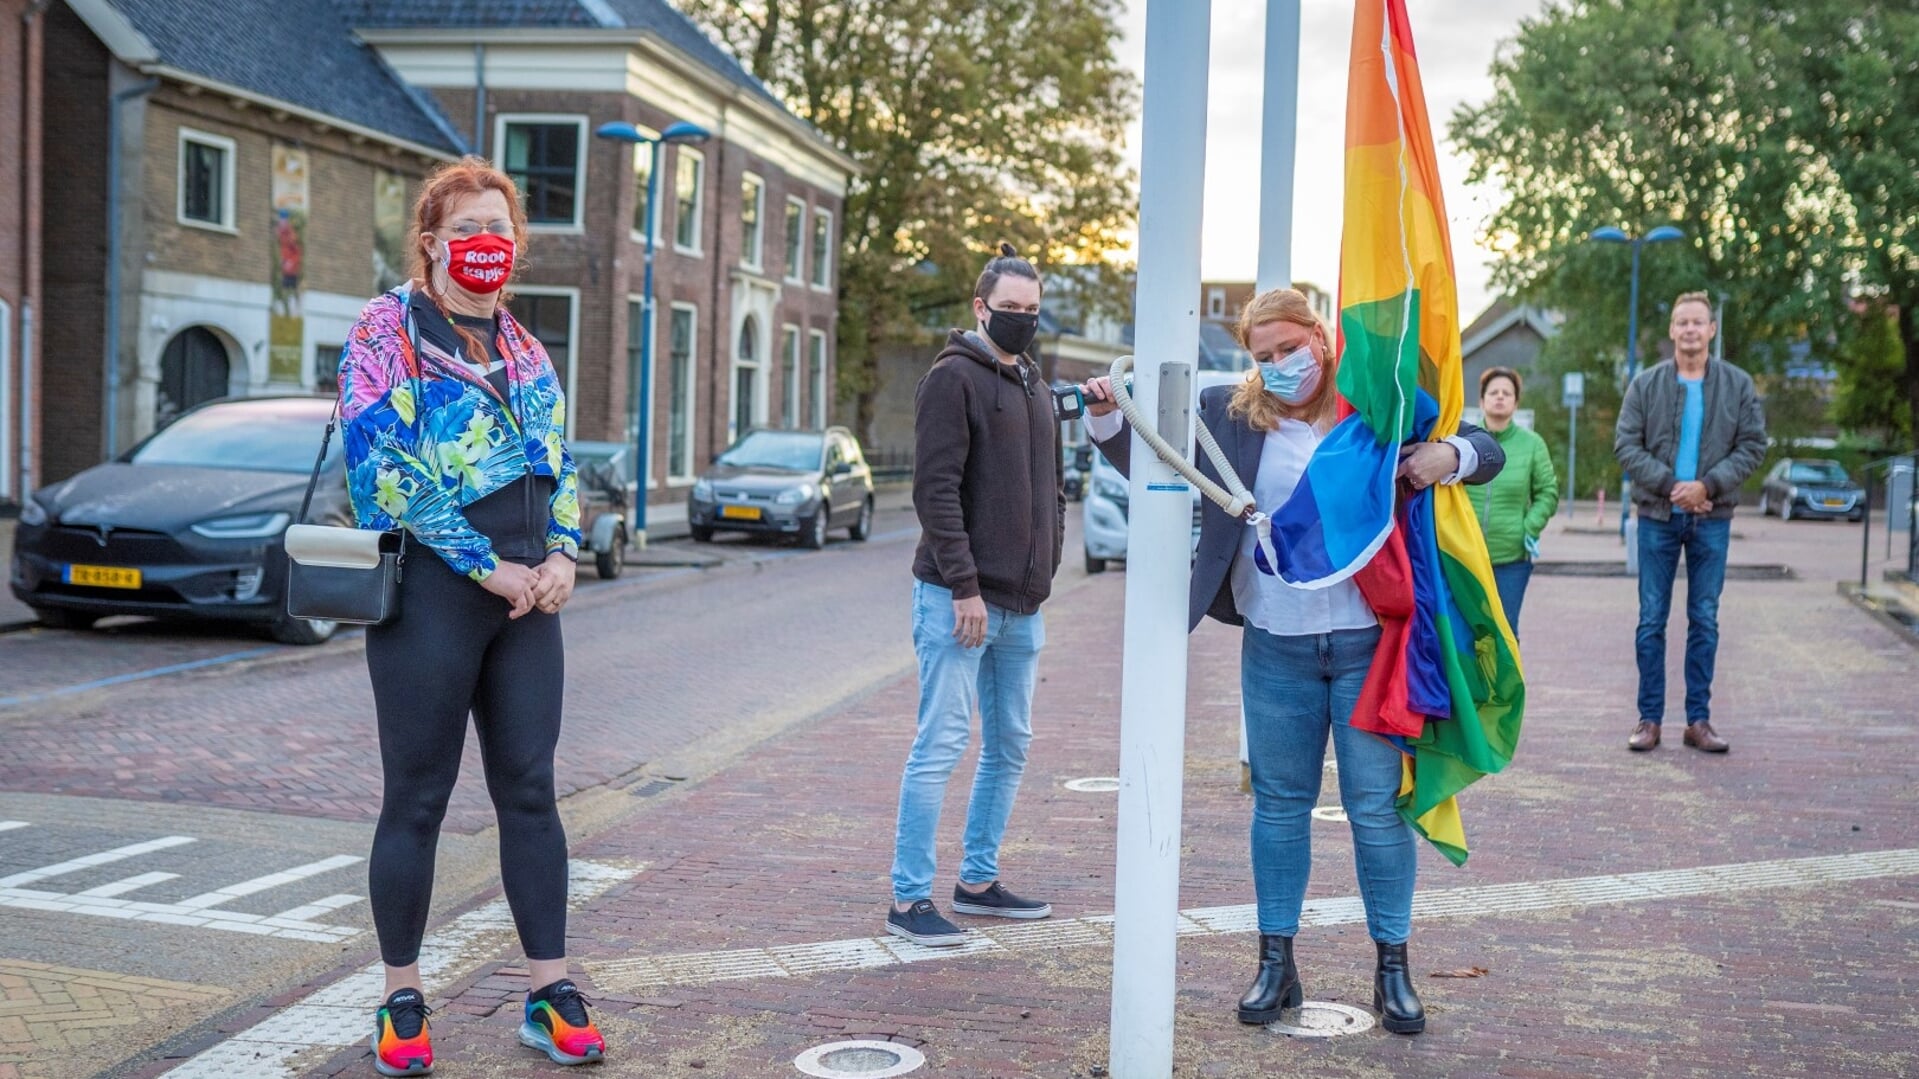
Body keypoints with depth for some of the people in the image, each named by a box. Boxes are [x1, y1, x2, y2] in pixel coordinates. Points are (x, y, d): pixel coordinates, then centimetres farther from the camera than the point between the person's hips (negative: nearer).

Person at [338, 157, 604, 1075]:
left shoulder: (521, 346, 16)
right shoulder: (388, 328, -3)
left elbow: (556, 463, 19)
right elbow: (382, 460, -14)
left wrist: (562, 555, 0)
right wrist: (486, 566, -15)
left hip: (527, 594, 6)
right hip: (429, 587, -6)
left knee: (529, 790, 6)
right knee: (417, 800, 2)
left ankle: (549, 994, 13)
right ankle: (401, 1001, 15)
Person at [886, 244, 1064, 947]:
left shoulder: (1036, 388, 18)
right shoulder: (953, 379, -7)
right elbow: (936, 490, -15)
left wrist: (1044, 573, 14)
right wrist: (965, 587, -20)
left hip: (1023, 604, 8)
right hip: (960, 598, -8)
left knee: (1010, 744, 13)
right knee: (941, 745, -6)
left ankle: (979, 881, 25)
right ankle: (909, 899, 0)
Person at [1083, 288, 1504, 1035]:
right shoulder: (1230, 415, 1)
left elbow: (1487, 451, 4)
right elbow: (1149, 461, 6)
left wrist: (1450, 455, -19)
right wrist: (1106, 417, -13)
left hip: (1370, 643, -1)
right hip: (1275, 648, 2)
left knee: (1377, 807, 5)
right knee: (1279, 804, 11)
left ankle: (1392, 968, 19)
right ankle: (1276, 963, 23)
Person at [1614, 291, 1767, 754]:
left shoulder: (1738, 384, 2)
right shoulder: (1646, 384, 1)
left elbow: (1753, 445, 0)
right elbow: (1626, 444, -3)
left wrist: (1707, 485, -13)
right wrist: (1670, 485, -13)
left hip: (1712, 518, 1)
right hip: (1658, 516, 0)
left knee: (1705, 622, 6)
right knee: (1652, 620, 3)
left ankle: (1698, 719, 14)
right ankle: (1650, 718, 10)